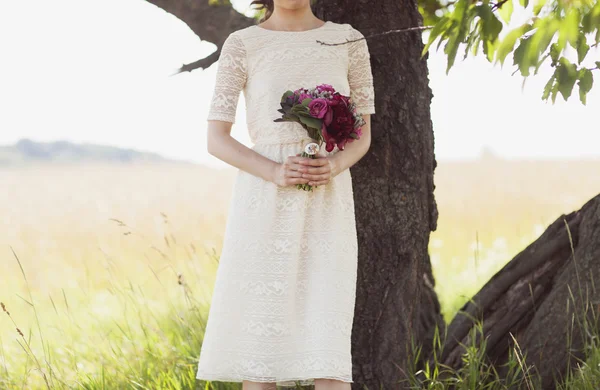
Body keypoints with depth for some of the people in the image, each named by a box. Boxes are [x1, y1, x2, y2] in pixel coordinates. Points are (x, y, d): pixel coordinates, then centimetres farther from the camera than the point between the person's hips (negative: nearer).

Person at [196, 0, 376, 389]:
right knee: (258, 337, -1)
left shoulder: (349, 41, 7)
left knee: (327, 338, -9)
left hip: (326, 209, 1)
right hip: (264, 205, -1)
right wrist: (276, 173, -18)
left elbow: (363, 136, 10)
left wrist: (334, 166, -13)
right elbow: (216, 139, 0)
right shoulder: (241, 45, 3)